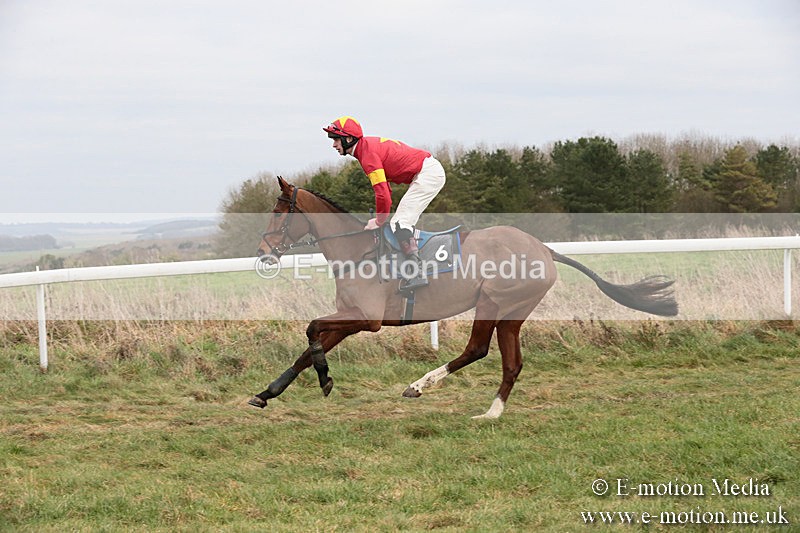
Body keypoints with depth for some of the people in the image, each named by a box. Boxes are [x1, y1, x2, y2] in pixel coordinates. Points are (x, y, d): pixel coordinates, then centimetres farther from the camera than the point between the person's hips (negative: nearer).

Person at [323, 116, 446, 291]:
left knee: (399, 222, -13)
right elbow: (385, 188, 20)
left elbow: (382, 192, -21)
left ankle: (417, 274, -20)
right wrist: (381, 216, 15)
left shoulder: (367, 153, -17)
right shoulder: (369, 145, 14)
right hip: (432, 172, 10)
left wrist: (379, 220, -7)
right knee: (403, 222, 16)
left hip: (427, 174, -10)